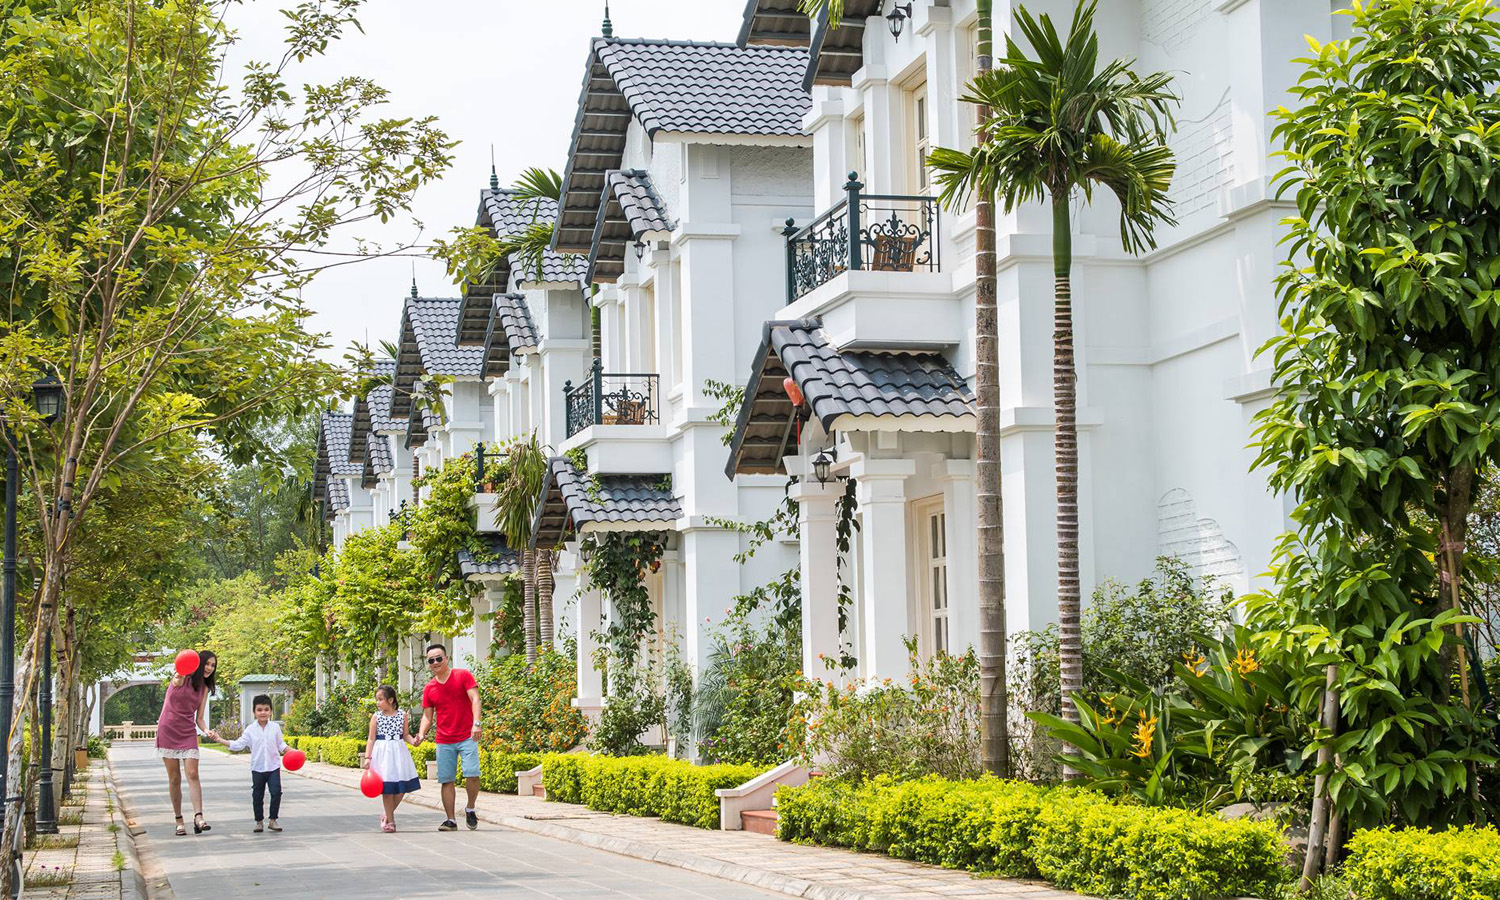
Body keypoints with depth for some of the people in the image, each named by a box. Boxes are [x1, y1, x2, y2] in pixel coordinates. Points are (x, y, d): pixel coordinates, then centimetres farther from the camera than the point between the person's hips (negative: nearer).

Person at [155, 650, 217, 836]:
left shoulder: (204, 689, 11)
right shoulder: (182, 679, -4)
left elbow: (199, 719, 11)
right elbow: (176, 682, -31)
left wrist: (206, 731, -11)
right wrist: (178, 678, -56)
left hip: (188, 733, 3)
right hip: (168, 730, -3)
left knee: (193, 774, -13)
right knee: (174, 779, 0)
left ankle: (198, 817, -23)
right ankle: (179, 820, 9)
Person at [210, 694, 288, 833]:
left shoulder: (275, 727, 0)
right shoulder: (250, 730, -2)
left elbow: (281, 745, 10)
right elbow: (237, 745, -4)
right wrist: (219, 739, -11)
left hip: (273, 766, 0)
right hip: (257, 768, 0)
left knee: (276, 792, -9)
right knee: (257, 795, 5)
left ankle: (273, 820, 4)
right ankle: (259, 821, 18)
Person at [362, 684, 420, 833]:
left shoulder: (402, 714, 4)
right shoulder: (376, 717, 0)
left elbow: (405, 735, 9)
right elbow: (371, 739, 0)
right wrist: (367, 757, -9)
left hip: (399, 752, 2)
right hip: (383, 752, -2)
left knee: (402, 787, 0)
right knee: (387, 788, -3)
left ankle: (387, 814, 21)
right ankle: (390, 820, 7)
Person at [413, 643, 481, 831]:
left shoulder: (463, 675, -2)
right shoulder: (429, 688, 8)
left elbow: (475, 699, -9)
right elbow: (427, 715, 11)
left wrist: (476, 723, -22)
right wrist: (421, 733, -7)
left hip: (467, 737, -3)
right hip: (443, 741, 3)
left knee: (472, 773, -16)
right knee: (447, 780, 2)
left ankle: (470, 809, 7)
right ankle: (450, 820, 10)